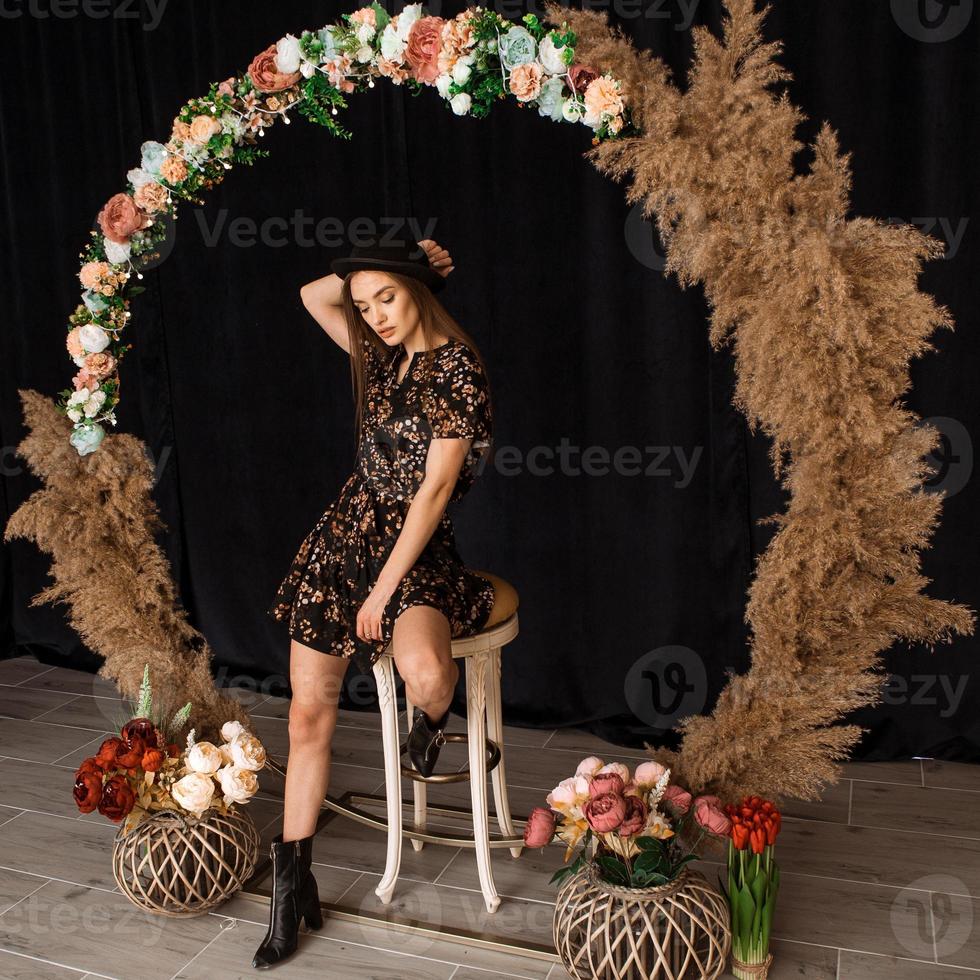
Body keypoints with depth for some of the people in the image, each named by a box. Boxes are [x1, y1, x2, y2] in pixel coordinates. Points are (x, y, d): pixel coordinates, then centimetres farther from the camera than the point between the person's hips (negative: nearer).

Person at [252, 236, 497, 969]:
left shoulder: (458, 367, -11)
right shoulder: (383, 356, 10)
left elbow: (436, 488, -17)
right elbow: (314, 295, 22)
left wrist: (385, 589, -18)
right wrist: (368, 275, 8)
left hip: (417, 549, -6)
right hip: (343, 537, 6)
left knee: (426, 674, -36)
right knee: (309, 714, 1)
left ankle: (431, 719, 4)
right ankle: (293, 881, 15)